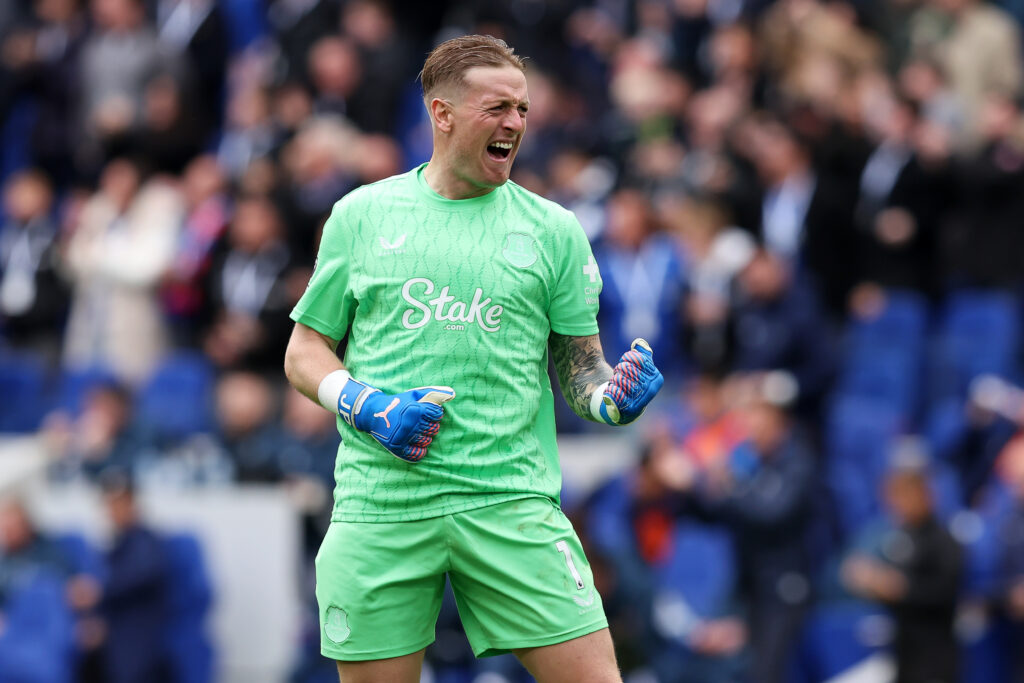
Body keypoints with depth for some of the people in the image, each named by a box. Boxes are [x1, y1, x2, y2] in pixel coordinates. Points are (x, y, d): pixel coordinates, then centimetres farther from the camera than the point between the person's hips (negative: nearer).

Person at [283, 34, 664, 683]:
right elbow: (306, 351, 12)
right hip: (382, 503, 0)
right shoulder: (361, 214, 8)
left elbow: (580, 367, 12)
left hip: (513, 502, 0)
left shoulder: (553, 228, 9)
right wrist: (368, 407, -6)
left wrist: (611, 398, -11)